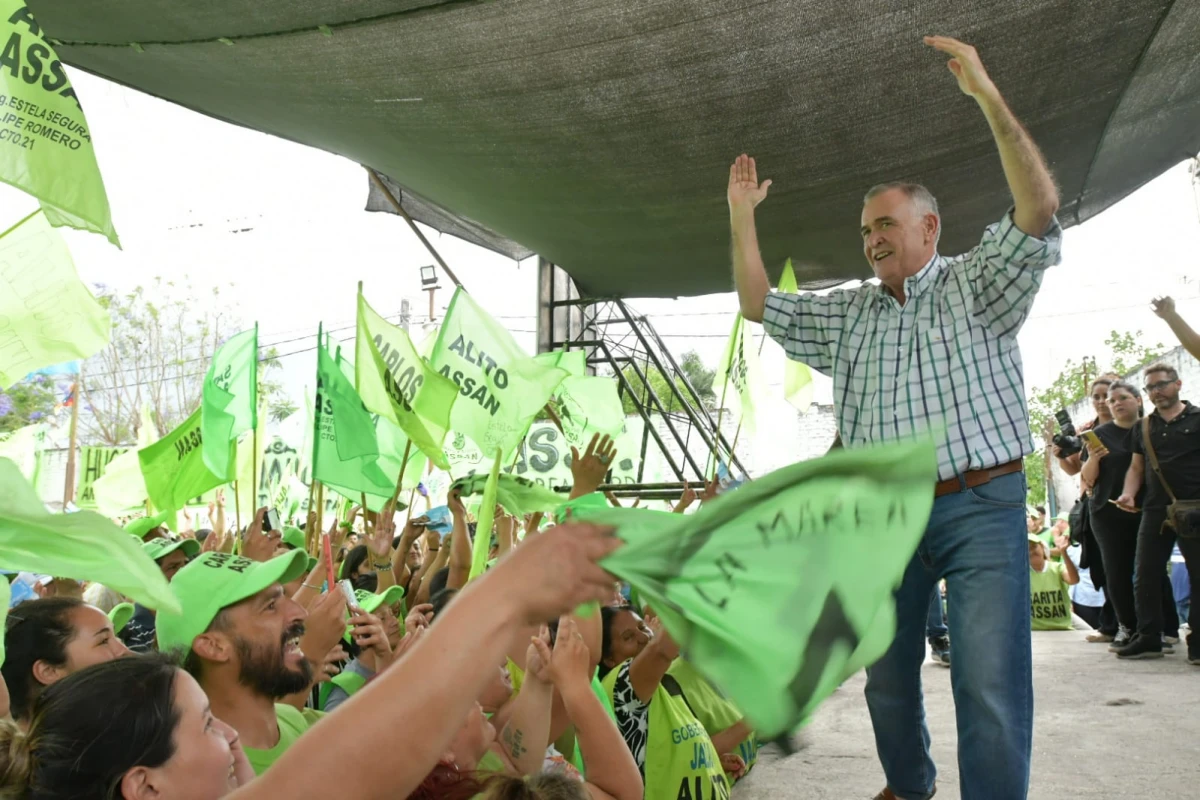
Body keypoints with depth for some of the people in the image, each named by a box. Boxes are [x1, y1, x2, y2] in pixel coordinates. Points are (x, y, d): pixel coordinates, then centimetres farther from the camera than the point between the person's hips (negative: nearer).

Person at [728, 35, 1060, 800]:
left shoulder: (978, 285, 3)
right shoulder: (848, 315, 15)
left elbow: (1039, 208, -13)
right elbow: (759, 304, 14)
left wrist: (988, 95, -20)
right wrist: (742, 215, 9)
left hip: (980, 508, -4)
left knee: (992, 687, -13)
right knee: (887, 674, 14)